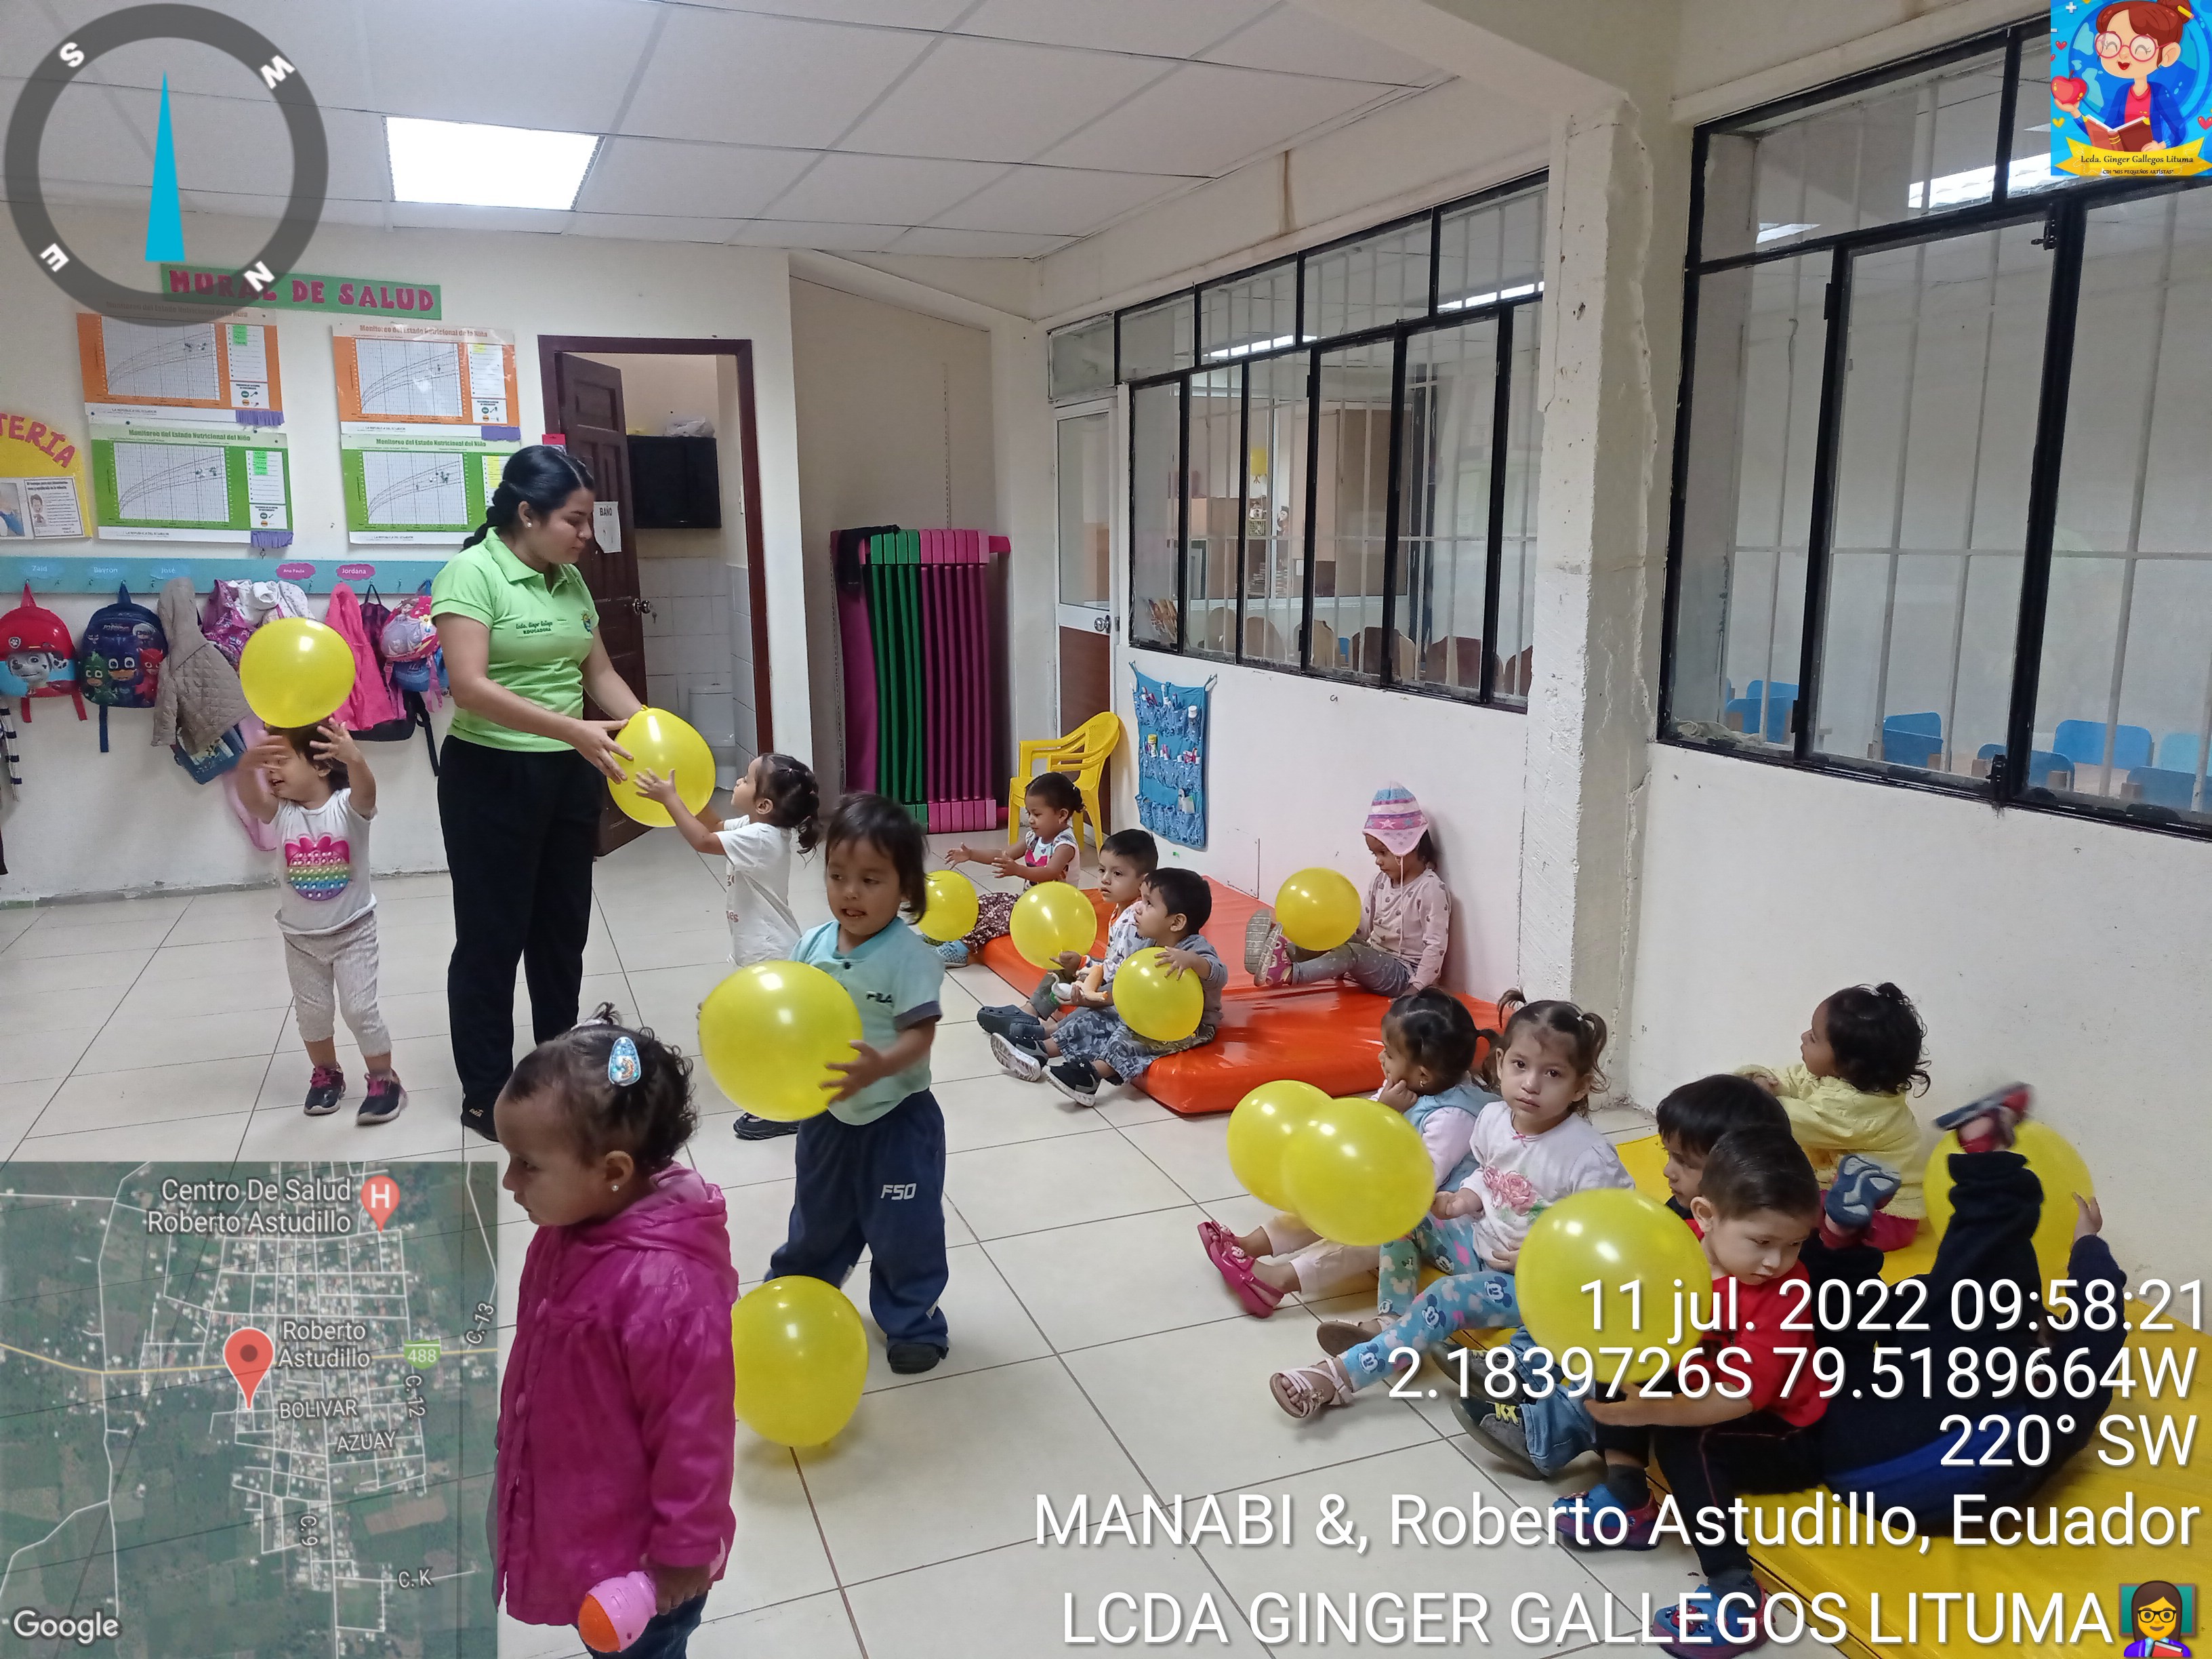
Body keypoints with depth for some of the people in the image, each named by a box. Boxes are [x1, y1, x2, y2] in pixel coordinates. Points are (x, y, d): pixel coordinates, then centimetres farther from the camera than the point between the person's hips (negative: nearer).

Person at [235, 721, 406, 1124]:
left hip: (353, 931, -4)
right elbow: (250, 798, -30)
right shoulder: (282, 813, -9)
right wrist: (249, 764, -53)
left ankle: (384, 1080, 15)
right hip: (301, 938, 4)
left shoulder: (347, 807, -17)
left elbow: (366, 792, -40)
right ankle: (326, 1075, 37)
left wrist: (355, 759, -64)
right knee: (312, 1012, 15)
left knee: (360, 1010, -3)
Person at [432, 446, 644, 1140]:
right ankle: (484, 1093, 18)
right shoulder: (471, 573, -15)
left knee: (563, 929, 16)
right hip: (491, 777, -7)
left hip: (570, 776, 7)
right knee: (491, 938, 4)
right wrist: (575, 730, -32)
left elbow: (599, 673, 11)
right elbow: (470, 687, -25)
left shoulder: (572, 582, 7)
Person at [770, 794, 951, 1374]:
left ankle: (913, 1321, 27)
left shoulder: (909, 955, -21)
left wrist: (879, 1067, -41)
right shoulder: (813, 945, -6)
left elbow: (920, 1034, -24)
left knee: (904, 1228, 8)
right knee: (818, 1218, 25)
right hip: (826, 1114, 5)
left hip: (897, 1117, -5)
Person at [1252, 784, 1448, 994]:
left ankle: (1290, 973, -41)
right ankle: (1284, 953, -32)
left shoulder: (1431, 889, -16)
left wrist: (1416, 989, -22)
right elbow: (1363, 928, 9)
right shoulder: (1381, 880, 8)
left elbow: (1435, 945, -19)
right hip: (1375, 959, 8)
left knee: (1351, 953, -29)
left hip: (1404, 974, -8)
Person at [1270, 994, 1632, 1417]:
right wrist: (1463, 1200, -6)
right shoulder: (1493, 1118, -6)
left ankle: (1340, 1376, -25)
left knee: (1447, 1298, -27)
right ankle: (1390, 1324, -8)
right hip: (1481, 1244, 7)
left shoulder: (1589, 1156, -25)